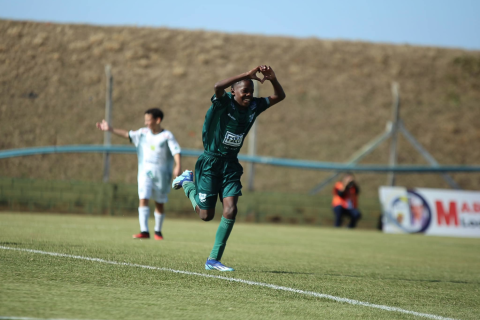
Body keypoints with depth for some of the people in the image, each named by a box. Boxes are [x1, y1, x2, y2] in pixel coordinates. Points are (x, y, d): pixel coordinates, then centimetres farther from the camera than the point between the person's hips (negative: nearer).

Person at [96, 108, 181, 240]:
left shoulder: (167, 136, -7)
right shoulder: (143, 133, 6)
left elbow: (176, 151, -17)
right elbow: (128, 135, 14)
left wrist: (178, 166, -32)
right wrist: (111, 129, 9)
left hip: (161, 173, -2)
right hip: (145, 171, 3)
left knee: (159, 204, 7)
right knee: (143, 199, -14)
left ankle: (158, 231, 24)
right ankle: (144, 231, -18)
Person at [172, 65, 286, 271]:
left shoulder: (253, 107, 3)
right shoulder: (223, 103, -16)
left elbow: (279, 96, 9)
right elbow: (218, 87, -40)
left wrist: (273, 79, -12)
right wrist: (247, 75, -39)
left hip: (231, 164, 5)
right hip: (210, 162, -5)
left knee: (231, 210, -11)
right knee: (206, 215, 2)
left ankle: (214, 260, -1)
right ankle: (187, 182, 32)